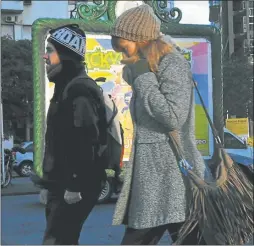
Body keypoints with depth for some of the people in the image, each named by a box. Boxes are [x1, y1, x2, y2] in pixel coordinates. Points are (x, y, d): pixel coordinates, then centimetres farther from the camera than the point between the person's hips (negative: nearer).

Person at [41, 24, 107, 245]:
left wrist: (75, 186, -24)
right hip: (62, 185, 10)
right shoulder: (67, 88, 17)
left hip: (75, 187, -10)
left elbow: (85, 143, -24)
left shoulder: (79, 91, -16)